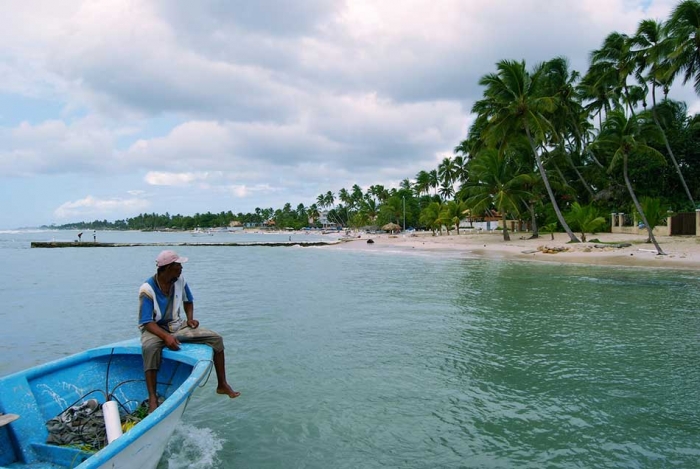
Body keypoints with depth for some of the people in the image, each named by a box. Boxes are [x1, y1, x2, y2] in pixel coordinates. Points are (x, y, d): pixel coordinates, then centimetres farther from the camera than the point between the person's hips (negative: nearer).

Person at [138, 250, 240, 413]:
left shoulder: (180, 280, -1)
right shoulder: (147, 289, -18)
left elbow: (188, 301, 18)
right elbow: (147, 322, -21)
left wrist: (190, 318, -1)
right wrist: (166, 336, -37)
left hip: (179, 326, 5)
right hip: (155, 329, -5)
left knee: (216, 338, -9)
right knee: (150, 348, -42)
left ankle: (222, 385, 0)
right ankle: (152, 398, -36)